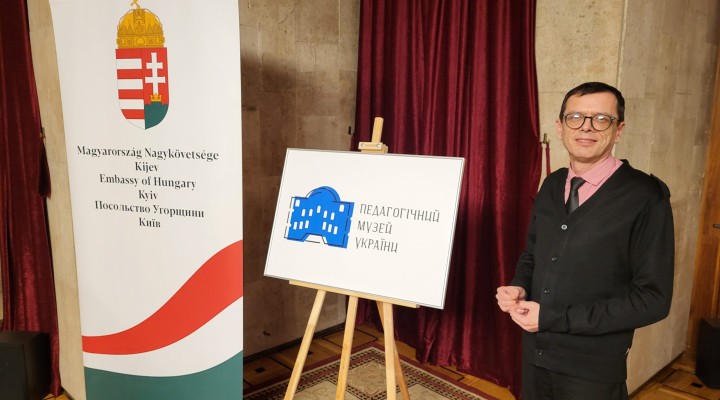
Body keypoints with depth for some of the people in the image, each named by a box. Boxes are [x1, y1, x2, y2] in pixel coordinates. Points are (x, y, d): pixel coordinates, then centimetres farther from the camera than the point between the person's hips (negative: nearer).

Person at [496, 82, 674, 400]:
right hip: (535, 352, 5)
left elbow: (652, 298, -17)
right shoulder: (552, 186, 2)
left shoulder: (645, 197, -16)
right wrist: (519, 287, -8)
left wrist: (553, 317, -20)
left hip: (593, 369, -5)